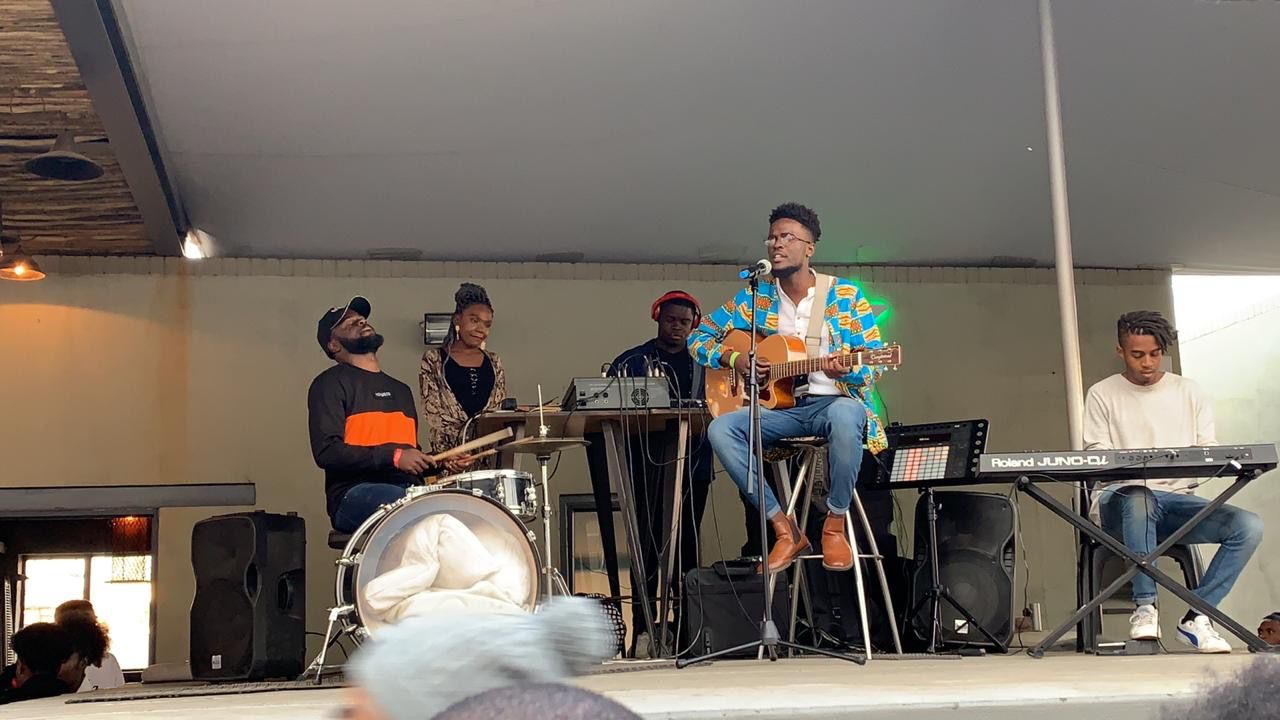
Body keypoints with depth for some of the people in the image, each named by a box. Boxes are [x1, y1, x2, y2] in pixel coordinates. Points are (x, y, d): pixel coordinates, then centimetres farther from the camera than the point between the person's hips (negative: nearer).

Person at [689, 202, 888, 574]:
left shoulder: (845, 296, 1)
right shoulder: (755, 297, 8)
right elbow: (699, 336, 12)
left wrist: (846, 371, -24)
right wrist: (733, 359, -7)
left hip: (834, 402, -3)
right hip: (779, 407, 3)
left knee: (845, 415, -40)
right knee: (720, 428, -26)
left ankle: (835, 524, -19)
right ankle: (784, 528, -18)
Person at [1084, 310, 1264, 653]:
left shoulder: (1189, 392, 16)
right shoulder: (1102, 395, 8)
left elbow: (1210, 448, 9)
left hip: (1178, 498, 4)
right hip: (1120, 498, -3)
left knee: (1249, 525, -23)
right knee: (1138, 498, -42)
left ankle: (1196, 617, -17)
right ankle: (1145, 607, -32)